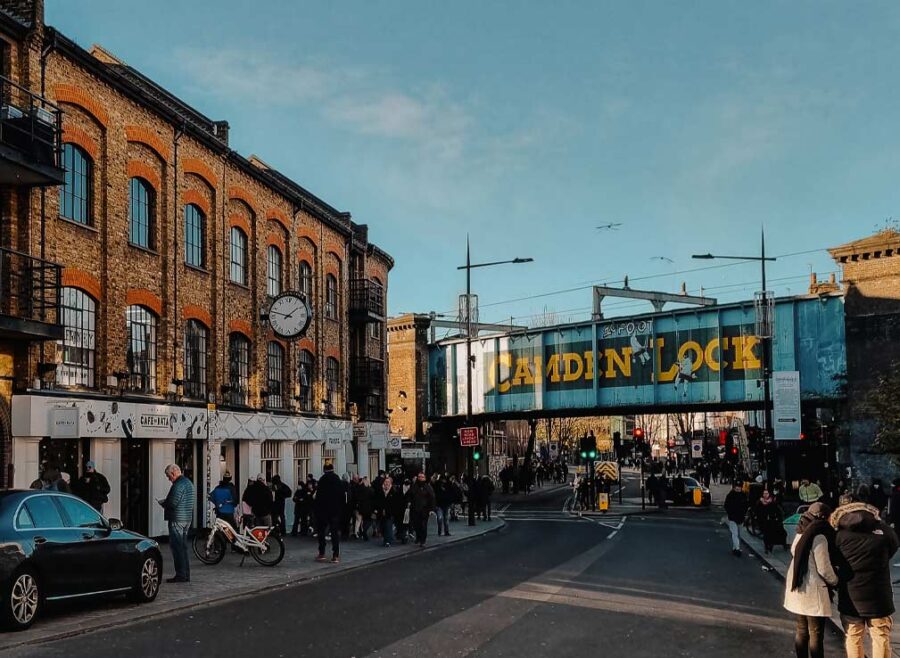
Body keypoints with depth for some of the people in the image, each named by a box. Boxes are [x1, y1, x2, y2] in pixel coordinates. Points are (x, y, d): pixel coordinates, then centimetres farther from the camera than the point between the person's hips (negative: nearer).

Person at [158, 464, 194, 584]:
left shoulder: (179, 484, -16)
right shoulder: (188, 482, 15)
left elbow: (173, 503, -22)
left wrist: (163, 503, -3)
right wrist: (166, 502, 15)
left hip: (177, 519, -10)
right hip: (187, 518, 10)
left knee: (177, 547, -5)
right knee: (183, 546, 13)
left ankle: (180, 575, -4)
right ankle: (186, 575, 16)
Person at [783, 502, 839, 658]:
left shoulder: (802, 533, 6)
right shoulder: (819, 537, -19)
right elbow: (824, 569, -19)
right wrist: (835, 582, 0)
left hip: (798, 587, 8)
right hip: (813, 591, -8)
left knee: (802, 630, 17)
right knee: (816, 634, 0)